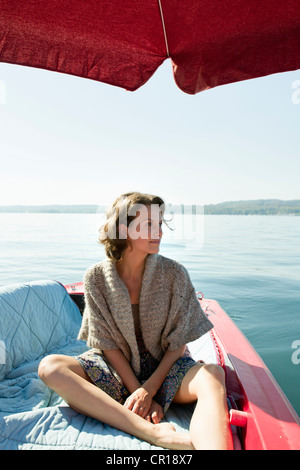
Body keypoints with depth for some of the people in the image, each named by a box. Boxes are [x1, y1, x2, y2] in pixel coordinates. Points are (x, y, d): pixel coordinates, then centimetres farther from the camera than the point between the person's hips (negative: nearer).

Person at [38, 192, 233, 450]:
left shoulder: (174, 273, -9)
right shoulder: (97, 277, -8)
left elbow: (177, 344, -6)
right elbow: (107, 344, -7)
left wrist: (149, 390, -16)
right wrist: (137, 391, -15)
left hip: (166, 368, 0)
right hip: (116, 368, 1)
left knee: (213, 375, -31)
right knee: (50, 366, -26)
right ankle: (155, 433, -37)